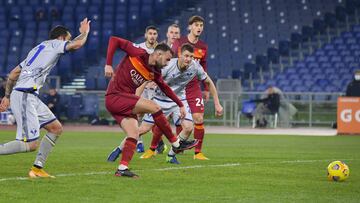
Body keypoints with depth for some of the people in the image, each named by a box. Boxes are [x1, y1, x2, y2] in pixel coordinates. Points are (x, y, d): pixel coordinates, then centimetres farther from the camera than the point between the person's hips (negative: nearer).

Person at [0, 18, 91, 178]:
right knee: (30, 144, -15)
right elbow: (77, 44, -14)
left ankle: (37, 168, 11)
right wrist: (84, 32, 7)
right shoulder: (54, 44, 2)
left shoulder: (38, 49, 26)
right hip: (25, 96, -10)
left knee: (56, 128, 13)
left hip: (31, 97, 10)